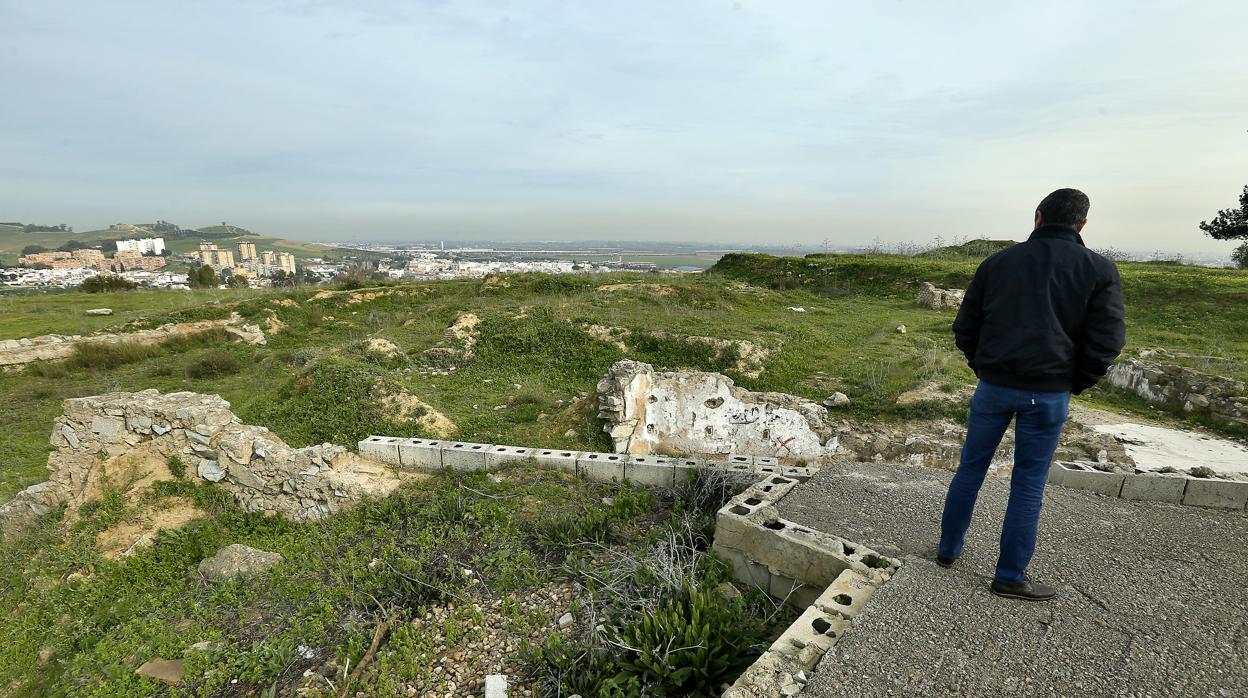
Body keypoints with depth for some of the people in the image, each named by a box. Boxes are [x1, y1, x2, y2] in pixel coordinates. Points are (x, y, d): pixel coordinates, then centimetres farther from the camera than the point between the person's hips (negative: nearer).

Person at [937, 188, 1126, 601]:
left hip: (993, 386, 2)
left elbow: (965, 328, 4)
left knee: (971, 467, 15)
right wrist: (1075, 384, 7)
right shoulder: (1099, 269, -2)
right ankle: (1010, 577, 17)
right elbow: (1106, 342, -7)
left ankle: (949, 549, 26)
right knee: (1028, 483, 7)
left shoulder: (998, 262, 4)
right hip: (1048, 395, -1)